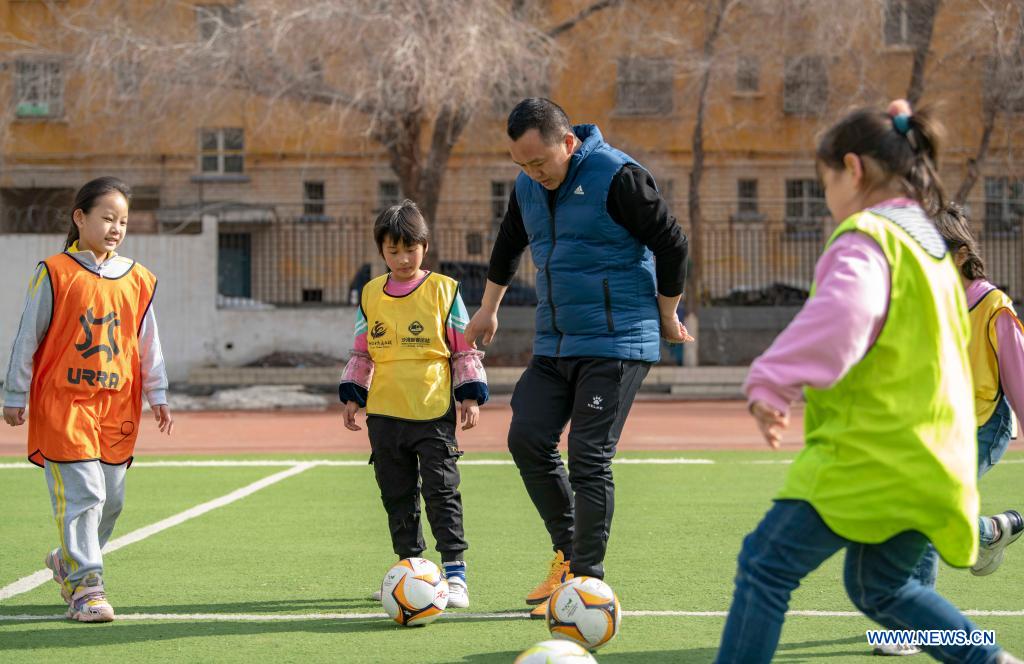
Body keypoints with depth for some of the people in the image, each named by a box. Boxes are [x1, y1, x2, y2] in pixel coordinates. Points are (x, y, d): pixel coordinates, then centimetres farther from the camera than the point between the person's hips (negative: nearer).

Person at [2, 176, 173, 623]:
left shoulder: (138, 280, 8)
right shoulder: (55, 274, -5)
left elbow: (148, 345, 15)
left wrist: (157, 395, 12)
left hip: (117, 407, 5)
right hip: (64, 402, -5)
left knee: (111, 500, 10)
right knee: (81, 494, -11)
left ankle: (70, 561, 33)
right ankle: (85, 586, -6)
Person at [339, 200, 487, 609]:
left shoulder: (443, 291, -1)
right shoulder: (370, 295, 8)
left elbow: (464, 350, 3)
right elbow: (361, 353, 17)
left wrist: (471, 396, -2)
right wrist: (352, 396, 11)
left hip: (434, 411, -4)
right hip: (384, 414, 4)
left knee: (441, 491, -6)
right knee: (397, 495, 10)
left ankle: (455, 574, -3)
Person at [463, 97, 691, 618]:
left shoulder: (617, 177, -15)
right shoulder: (527, 187, 8)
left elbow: (671, 245, -11)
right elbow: (507, 246, 26)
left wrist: (666, 319, -3)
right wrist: (488, 310, 33)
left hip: (615, 344, -7)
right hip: (554, 343, 7)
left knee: (589, 458, -9)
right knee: (527, 439, -1)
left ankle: (588, 580, -1)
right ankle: (568, 552, 15)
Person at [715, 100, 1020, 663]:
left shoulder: (868, 236, -11)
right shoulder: (930, 242, 19)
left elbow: (840, 316, -31)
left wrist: (772, 383, -33)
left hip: (871, 452, -9)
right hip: (933, 458, 9)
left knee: (766, 565, -7)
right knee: (879, 588, 22)